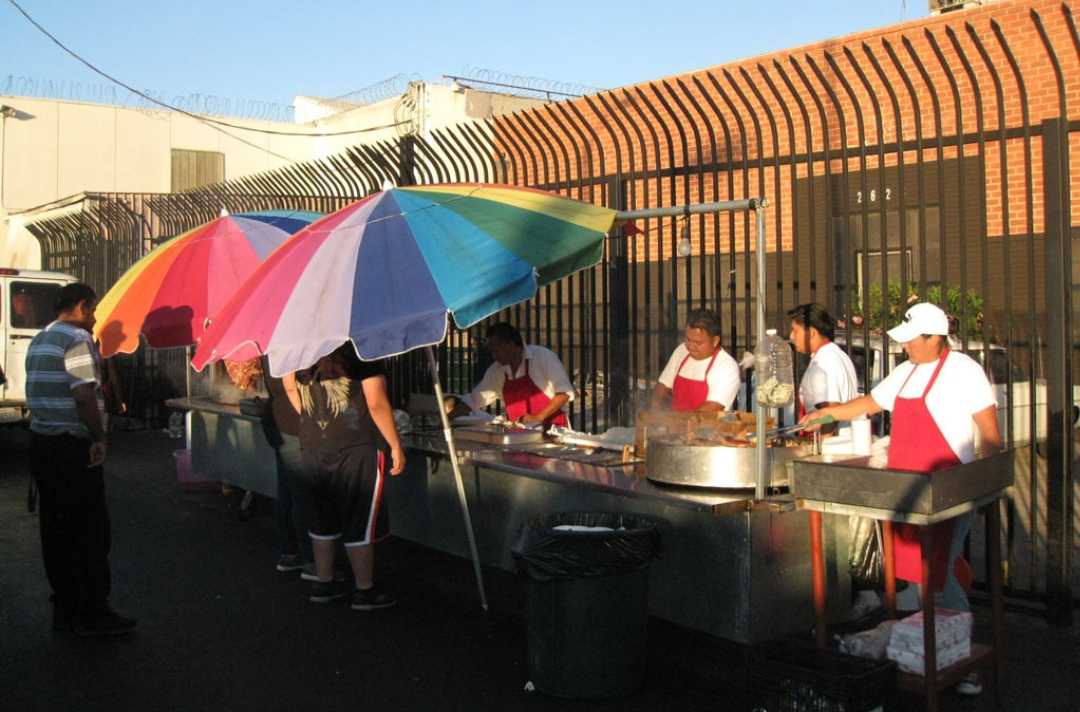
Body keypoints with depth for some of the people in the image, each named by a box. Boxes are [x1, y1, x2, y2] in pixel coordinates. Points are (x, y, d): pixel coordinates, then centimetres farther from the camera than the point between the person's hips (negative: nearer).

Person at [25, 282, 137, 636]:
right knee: (91, 530, -2)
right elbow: (84, 395, -20)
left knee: (56, 528, 11)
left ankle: (65, 609, 18)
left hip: (42, 443, 9)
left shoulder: (39, 341, 16)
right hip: (73, 447, -9)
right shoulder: (78, 339, -12)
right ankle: (93, 614, 3)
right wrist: (98, 438, -14)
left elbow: (41, 392, 16)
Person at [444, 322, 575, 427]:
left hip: (553, 429, -6)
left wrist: (538, 417, -13)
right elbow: (474, 400, 15)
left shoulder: (542, 356, -6)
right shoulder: (496, 370, 9)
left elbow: (564, 392, -8)